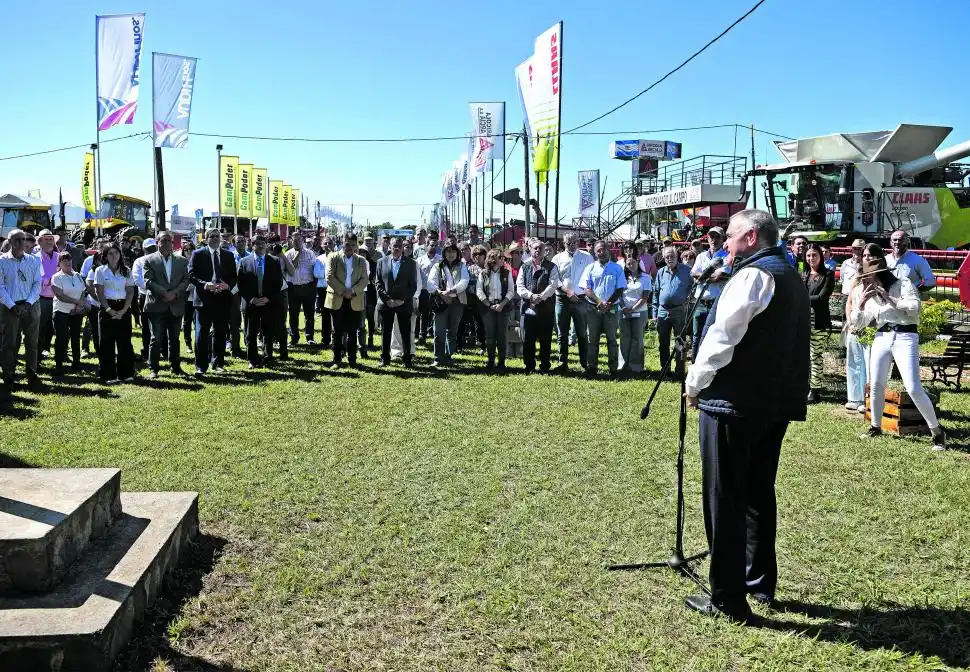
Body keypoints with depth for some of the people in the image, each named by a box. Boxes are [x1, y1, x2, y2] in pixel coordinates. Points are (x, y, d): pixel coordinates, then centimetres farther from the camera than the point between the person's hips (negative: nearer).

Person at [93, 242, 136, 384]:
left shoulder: (126, 271, 8)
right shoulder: (100, 270, 3)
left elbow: (130, 292, 3)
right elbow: (100, 293, -2)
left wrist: (123, 311, -8)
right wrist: (109, 310, -13)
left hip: (123, 309, 2)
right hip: (107, 308, -2)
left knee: (124, 341, 3)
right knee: (107, 342, 0)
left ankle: (126, 373, 10)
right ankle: (109, 375, 4)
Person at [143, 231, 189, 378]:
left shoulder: (182, 261, 10)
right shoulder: (149, 260, 2)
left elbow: (186, 280, 4)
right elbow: (148, 282, -6)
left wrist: (174, 293, -11)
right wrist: (164, 293, -16)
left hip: (176, 306, 3)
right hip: (157, 306, -3)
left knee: (174, 338, 10)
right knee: (156, 339, 0)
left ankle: (176, 366, 18)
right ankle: (153, 368, 6)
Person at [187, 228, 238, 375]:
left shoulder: (228, 256, 12)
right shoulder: (197, 254, 2)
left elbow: (234, 277, 10)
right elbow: (191, 276, -4)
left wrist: (227, 285, -10)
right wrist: (205, 284, -19)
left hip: (223, 299, 3)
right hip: (204, 298, -3)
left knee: (220, 333, 9)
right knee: (202, 334, -3)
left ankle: (218, 363, 20)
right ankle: (201, 366, 2)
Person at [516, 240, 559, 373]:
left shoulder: (551, 267, 7)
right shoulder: (525, 267, 14)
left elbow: (553, 285, -5)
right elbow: (519, 287, 4)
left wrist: (541, 296, -19)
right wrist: (531, 296, -13)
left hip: (546, 308, -2)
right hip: (528, 308, 2)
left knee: (545, 339, 3)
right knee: (528, 339, 3)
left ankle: (545, 366, 13)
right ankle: (529, 367, 13)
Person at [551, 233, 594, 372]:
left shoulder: (587, 257, 7)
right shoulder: (558, 258, 7)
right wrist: (567, 292, -10)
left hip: (580, 298, -1)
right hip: (562, 298, 1)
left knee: (582, 333, 3)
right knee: (562, 333, 5)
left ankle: (584, 363, 9)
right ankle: (563, 362, 11)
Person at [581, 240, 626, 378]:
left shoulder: (617, 268, 4)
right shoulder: (590, 268, 6)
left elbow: (620, 289, 0)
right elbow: (586, 288, -1)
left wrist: (609, 304, -13)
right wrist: (599, 302, -15)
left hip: (611, 309, -1)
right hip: (593, 308, 1)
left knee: (612, 339, 1)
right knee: (592, 339, 5)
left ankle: (613, 369, 6)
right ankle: (591, 368, 11)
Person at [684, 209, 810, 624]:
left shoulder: (752, 276, -13)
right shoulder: (792, 278, 17)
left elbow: (722, 337, -18)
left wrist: (695, 382, -6)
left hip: (733, 403, -9)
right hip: (776, 402, 10)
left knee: (725, 499, -2)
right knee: (759, 493, 19)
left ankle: (728, 600, 4)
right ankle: (761, 583, 30)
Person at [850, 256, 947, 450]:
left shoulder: (903, 284, 2)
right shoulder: (871, 296, 16)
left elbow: (914, 307, -13)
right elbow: (856, 323, 11)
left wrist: (889, 298, -12)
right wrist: (862, 302, -2)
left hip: (905, 337, -5)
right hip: (882, 338, 6)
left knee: (913, 389, -12)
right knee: (876, 385, 6)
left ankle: (937, 431, 0)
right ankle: (875, 427, 23)